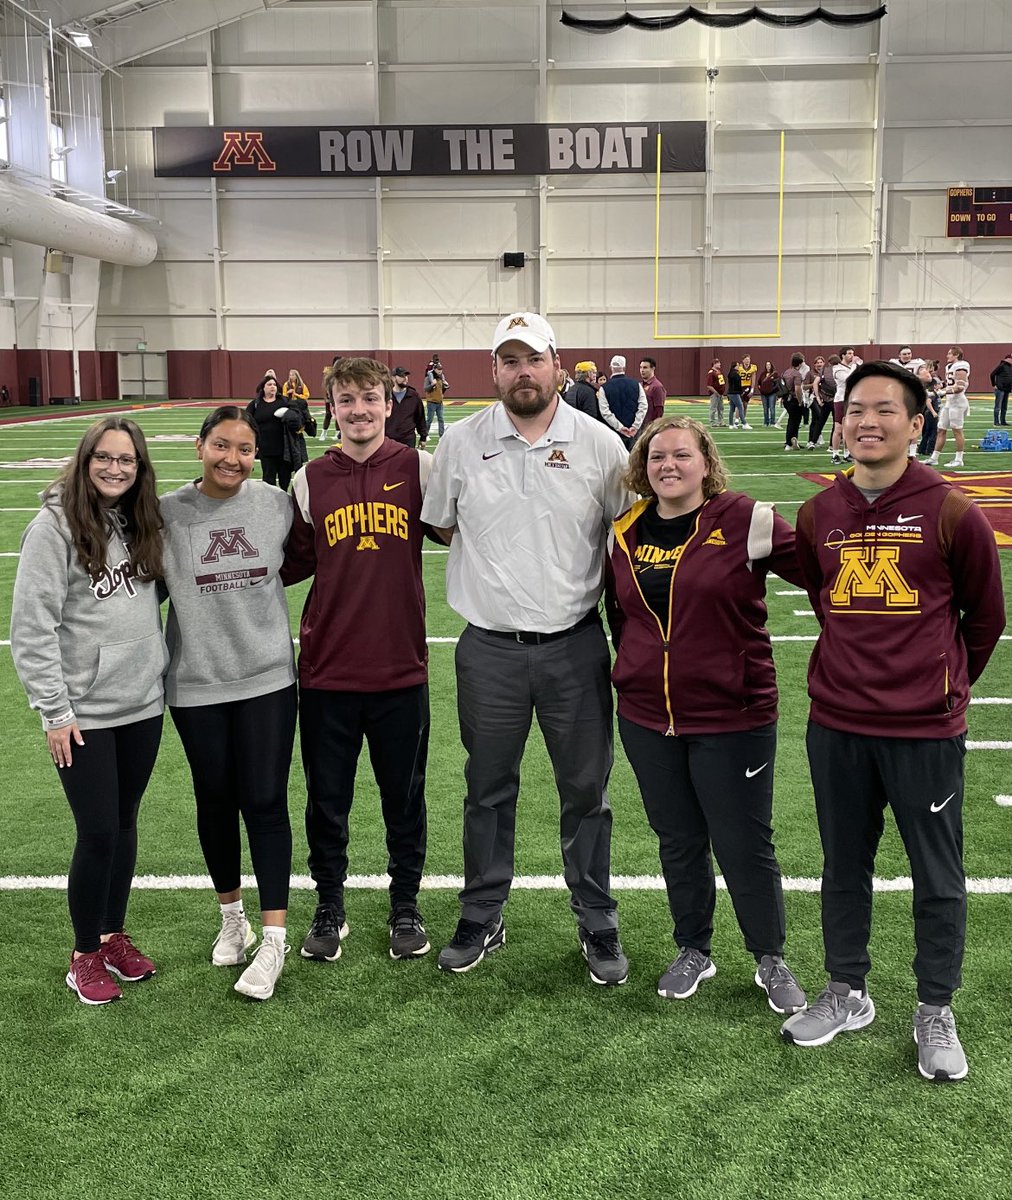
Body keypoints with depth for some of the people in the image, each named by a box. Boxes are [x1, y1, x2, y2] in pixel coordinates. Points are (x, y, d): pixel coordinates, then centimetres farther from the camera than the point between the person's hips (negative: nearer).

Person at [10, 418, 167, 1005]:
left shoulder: (142, 522, 6)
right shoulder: (55, 526, -11)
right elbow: (32, 628, -13)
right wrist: (54, 710, -14)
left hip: (144, 703, 5)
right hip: (85, 712, -5)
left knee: (125, 823, 14)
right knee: (98, 832, 0)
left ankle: (115, 934, 31)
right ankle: (86, 954, 19)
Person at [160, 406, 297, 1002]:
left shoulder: (278, 505, -3)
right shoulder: (167, 513, -5)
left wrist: (251, 587, 2)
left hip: (268, 678, 0)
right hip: (196, 683, 1)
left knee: (265, 802, 0)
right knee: (216, 801, 14)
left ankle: (274, 939, 9)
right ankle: (231, 915, 34)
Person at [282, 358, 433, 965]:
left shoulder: (419, 469, -2)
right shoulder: (310, 481, 2)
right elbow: (295, 562, 10)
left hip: (401, 667, -1)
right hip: (327, 670, 1)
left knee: (405, 797, 13)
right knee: (327, 800, 12)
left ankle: (406, 904, 32)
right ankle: (330, 906, 31)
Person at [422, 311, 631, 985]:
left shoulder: (600, 444, -2)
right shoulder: (461, 443, -1)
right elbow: (441, 527, 11)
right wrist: (497, 552, 2)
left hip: (576, 645, 0)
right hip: (490, 647, 1)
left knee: (587, 790, 10)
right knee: (488, 789, 13)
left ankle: (598, 923, 26)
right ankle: (482, 919, 30)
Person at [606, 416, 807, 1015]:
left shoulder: (745, 521, -10)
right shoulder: (626, 533, 5)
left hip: (732, 719, -4)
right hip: (647, 719, 4)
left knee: (745, 847, 6)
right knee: (678, 843, 17)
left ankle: (772, 960, 29)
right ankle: (694, 952, 37)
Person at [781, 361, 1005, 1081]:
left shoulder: (952, 514, -8)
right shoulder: (817, 516, 2)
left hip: (927, 731, -3)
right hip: (837, 726, 3)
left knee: (938, 879, 9)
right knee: (844, 868, 15)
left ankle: (936, 1013, 26)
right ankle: (848, 994, 33)